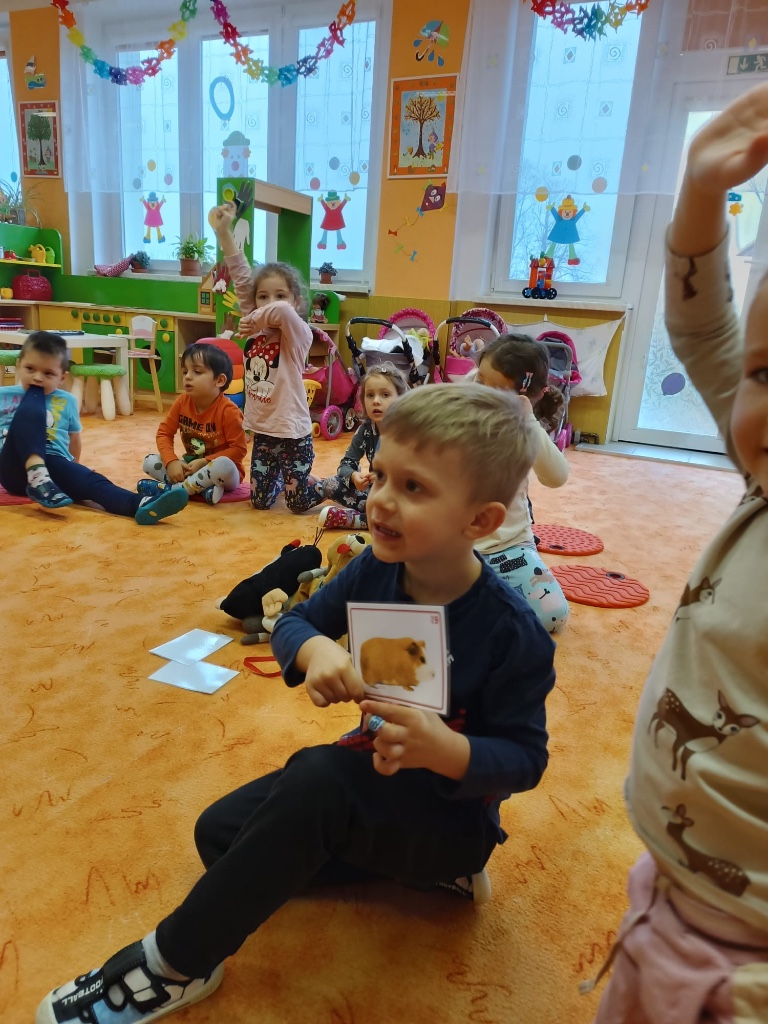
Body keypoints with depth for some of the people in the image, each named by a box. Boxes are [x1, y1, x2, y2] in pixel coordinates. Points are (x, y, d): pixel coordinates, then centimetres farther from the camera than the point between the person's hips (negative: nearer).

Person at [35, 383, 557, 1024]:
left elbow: (526, 758, -19)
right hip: (370, 773, 7)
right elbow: (294, 622, -2)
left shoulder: (513, 631, -28)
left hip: (454, 813, -6)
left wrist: (444, 749, -39)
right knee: (221, 832, 3)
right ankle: (419, 872, 4)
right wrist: (315, 649, -26)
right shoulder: (375, 570, -14)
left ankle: (176, 964, -11)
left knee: (318, 777, -33)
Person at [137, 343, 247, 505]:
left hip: (223, 473, -6)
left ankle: (170, 489, -24)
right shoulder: (182, 402, -5)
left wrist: (204, 462, -24)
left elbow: (239, 449, -20)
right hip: (190, 466, 6)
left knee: (223, 465, -39)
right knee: (150, 462, -10)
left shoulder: (228, 411, -20)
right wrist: (171, 462, -17)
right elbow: (164, 433, 1)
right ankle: (202, 487, -26)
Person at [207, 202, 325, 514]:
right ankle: (279, 477, 44)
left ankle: (332, 485, 36)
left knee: (298, 502, 6)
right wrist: (223, 232, -5)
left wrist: (256, 321, -20)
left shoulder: (299, 334, -13)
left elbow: (282, 310, -36)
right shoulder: (257, 329, 1)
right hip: (262, 431, 5)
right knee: (260, 500, 13)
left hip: (292, 432, -5)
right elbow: (242, 279, -2)